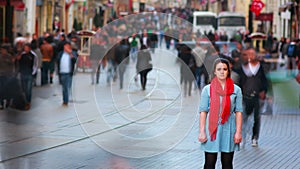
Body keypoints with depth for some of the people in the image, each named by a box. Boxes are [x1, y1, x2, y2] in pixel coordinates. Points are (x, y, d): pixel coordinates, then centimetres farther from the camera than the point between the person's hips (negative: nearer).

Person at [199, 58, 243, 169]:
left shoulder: (236, 90, 4)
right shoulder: (207, 89, 2)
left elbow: (238, 112, 2)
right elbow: (203, 112, 1)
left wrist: (238, 132, -3)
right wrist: (202, 132, -5)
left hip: (228, 130, 1)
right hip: (212, 129, -1)